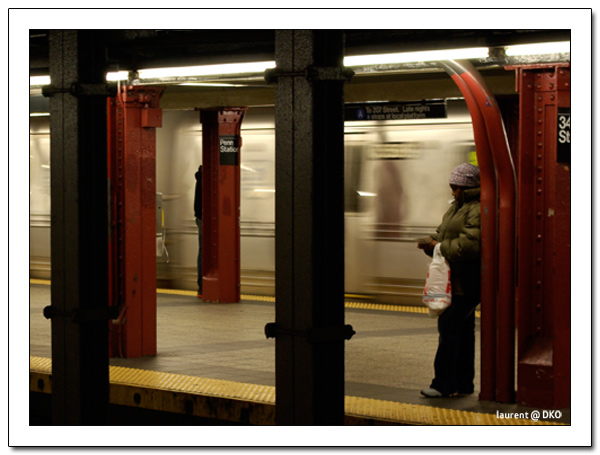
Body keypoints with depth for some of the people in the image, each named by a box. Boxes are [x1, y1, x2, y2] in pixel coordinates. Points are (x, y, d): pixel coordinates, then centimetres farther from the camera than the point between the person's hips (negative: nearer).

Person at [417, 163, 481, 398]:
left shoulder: (478, 211, -16)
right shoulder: (457, 207, 18)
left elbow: (470, 244, -25)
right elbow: (443, 233, 25)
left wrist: (440, 246, -16)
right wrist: (430, 242, 3)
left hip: (466, 283, -10)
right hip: (454, 281, 10)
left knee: (449, 327, -12)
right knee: (462, 331, 13)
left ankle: (444, 384, -8)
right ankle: (463, 384, 19)